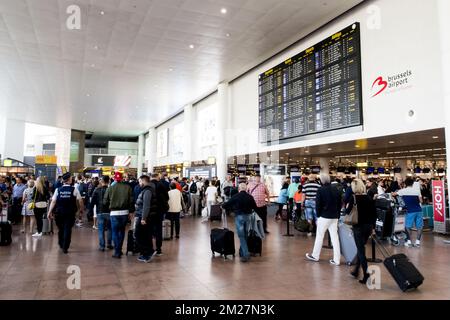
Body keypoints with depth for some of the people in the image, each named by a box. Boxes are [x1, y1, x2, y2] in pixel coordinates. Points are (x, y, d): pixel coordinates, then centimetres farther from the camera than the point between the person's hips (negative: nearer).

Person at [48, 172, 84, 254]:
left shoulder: (58, 190, 0)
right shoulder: (74, 190, -6)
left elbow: (53, 201, -4)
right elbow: (80, 200, -6)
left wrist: (50, 212, -1)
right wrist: (82, 210, 7)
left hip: (59, 213, 3)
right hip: (70, 213, -3)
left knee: (60, 229, 20)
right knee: (68, 229, 3)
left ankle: (61, 244, 37)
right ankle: (65, 247, 1)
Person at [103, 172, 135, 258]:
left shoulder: (110, 188, -5)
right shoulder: (128, 187, -4)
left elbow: (105, 202, 0)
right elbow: (131, 201, -4)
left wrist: (109, 208, 18)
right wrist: (131, 211, 6)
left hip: (114, 213, -2)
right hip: (124, 212, 2)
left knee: (115, 232, 6)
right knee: (121, 231, 17)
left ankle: (117, 252, 5)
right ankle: (119, 250, 27)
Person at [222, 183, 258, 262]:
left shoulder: (235, 196, -7)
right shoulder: (250, 197, 0)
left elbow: (224, 205, -4)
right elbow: (255, 208, 6)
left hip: (239, 216, -3)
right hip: (247, 216, 3)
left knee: (241, 236, 0)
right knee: (245, 235, 16)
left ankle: (246, 254, -7)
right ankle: (241, 252, 26)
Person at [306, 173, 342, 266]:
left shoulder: (321, 190, -10)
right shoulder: (336, 190, 4)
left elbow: (318, 204, -10)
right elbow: (340, 203, 10)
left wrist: (318, 215, 3)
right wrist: (337, 215, 16)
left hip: (324, 216, -5)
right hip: (335, 217, 5)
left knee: (319, 236, 7)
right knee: (334, 237, 6)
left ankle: (315, 256, 19)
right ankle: (336, 259, 7)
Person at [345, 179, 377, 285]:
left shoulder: (353, 198, -11)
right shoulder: (370, 198, 3)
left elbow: (347, 212, -8)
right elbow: (374, 214, 6)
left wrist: (347, 207, 13)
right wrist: (372, 227, 15)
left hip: (358, 227, -5)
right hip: (368, 226, 5)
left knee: (361, 250, 2)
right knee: (360, 248, 19)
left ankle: (366, 275, -2)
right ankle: (356, 270, 29)